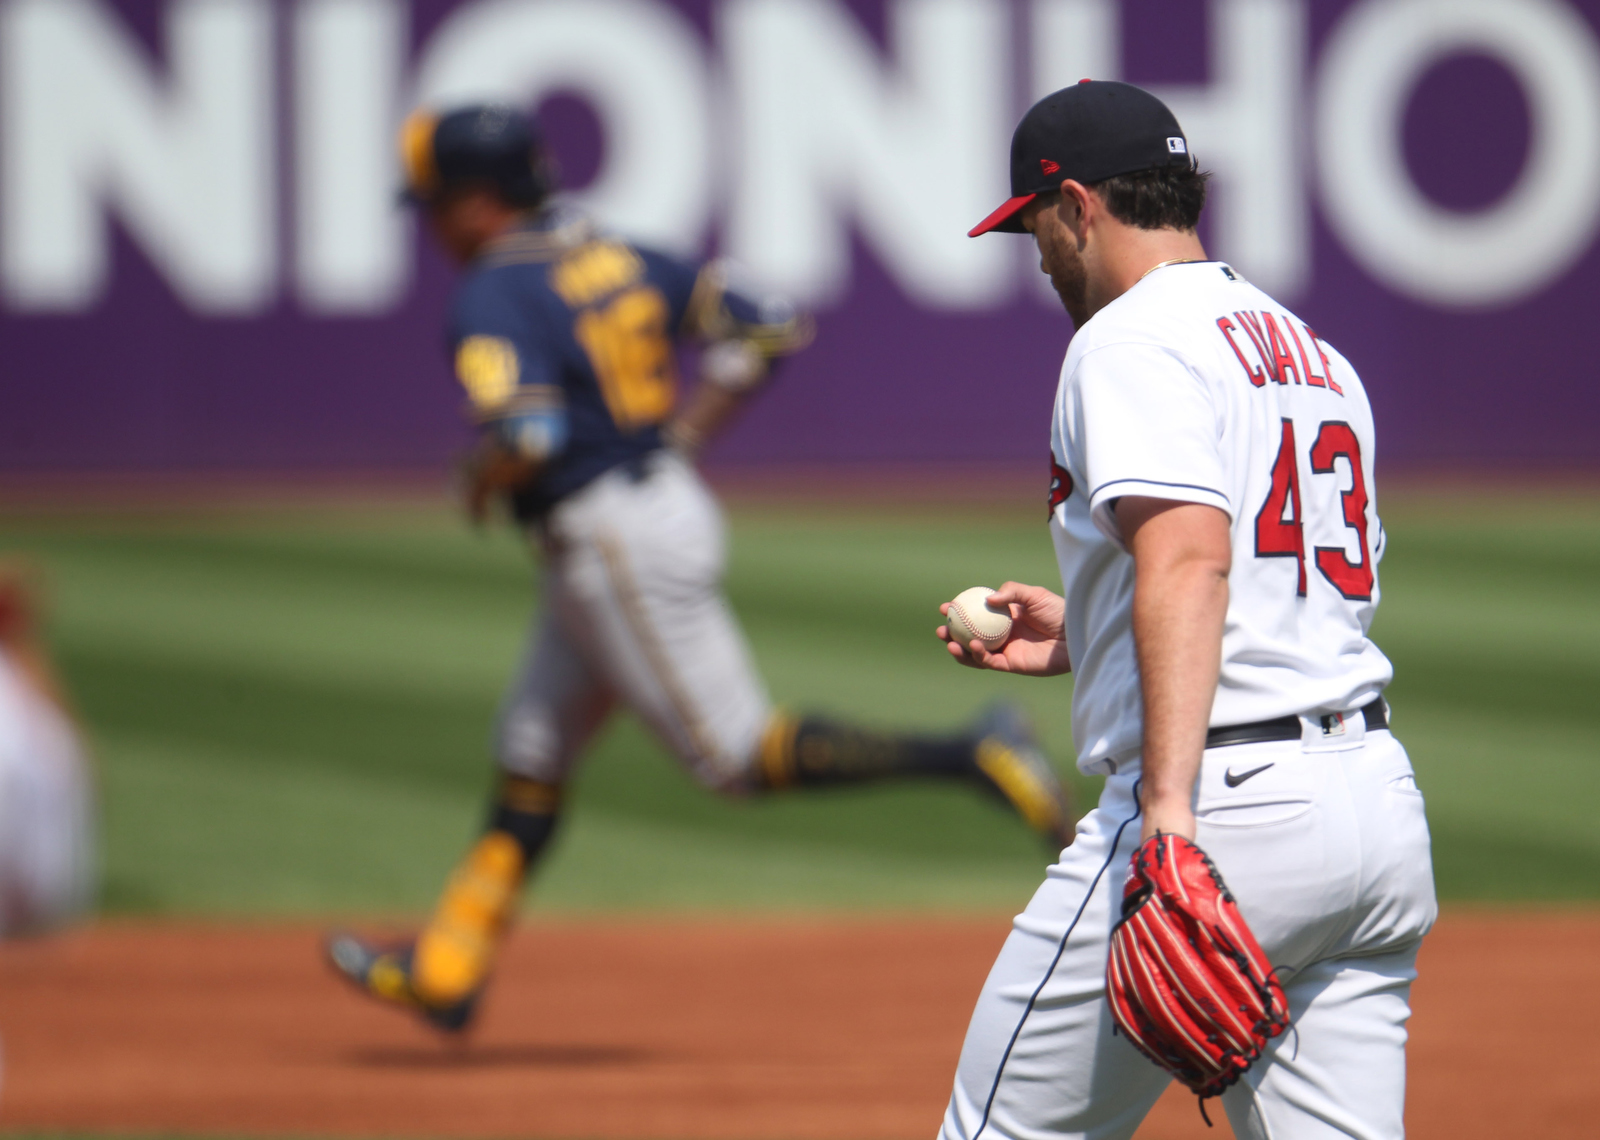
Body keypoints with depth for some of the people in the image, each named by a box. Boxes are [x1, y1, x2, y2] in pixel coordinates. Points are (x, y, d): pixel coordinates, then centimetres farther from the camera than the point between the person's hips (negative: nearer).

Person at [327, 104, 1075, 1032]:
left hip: (618, 542, -10)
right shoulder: (621, 260, 11)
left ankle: (973, 756, -16)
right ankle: (444, 973, 21)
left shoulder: (491, 300, -15)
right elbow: (771, 329, 10)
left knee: (739, 757, -7)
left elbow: (527, 434, -30)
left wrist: (483, 484, -8)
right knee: (531, 755, 16)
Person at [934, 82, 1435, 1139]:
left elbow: (1189, 561, -21)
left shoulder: (1132, 338, -6)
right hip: (1381, 804, 8)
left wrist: (1170, 805, -31)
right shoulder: (1318, 357, 23)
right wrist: (1080, 641, 32)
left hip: (1228, 803, -8)